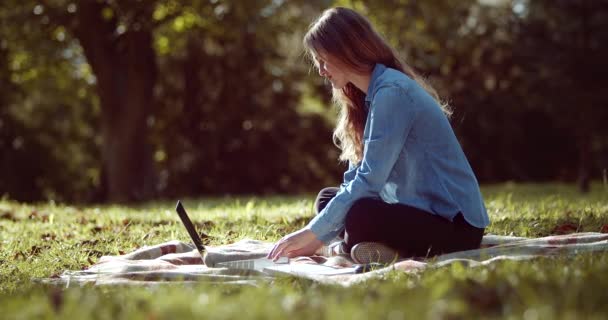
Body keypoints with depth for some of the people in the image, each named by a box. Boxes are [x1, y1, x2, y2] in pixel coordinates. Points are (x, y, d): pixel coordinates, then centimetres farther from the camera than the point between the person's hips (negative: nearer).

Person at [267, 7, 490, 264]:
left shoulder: (393, 90, -17)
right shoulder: (374, 94, 13)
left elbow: (369, 181, -22)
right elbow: (360, 175, 11)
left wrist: (313, 233, -18)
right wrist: (318, 239, 1)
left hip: (457, 224, -10)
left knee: (360, 215, -33)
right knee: (327, 199, 10)